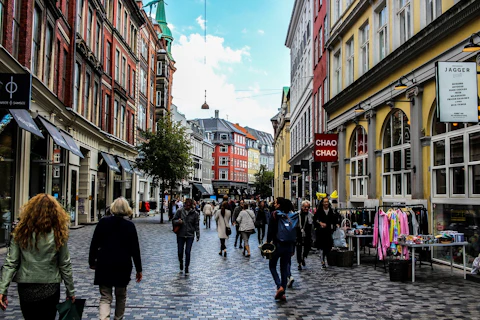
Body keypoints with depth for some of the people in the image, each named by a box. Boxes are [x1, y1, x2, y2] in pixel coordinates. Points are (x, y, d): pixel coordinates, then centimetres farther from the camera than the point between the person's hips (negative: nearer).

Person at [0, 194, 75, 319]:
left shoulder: (21, 232, -4)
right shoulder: (58, 235, -9)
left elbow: (10, 263, -7)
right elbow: (65, 265, -4)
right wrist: (70, 291, 5)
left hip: (25, 289, 2)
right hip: (49, 289, -2)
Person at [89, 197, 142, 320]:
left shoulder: (103, 222, -3)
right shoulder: (130, 226, -6)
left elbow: (94, 244, 1)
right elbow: (135, 249, -5)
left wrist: (92, 261, 15)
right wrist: (139, 269, 3)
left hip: (104, 265, 0)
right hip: (123, 266, 0)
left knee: (105, 297, 3)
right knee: (121, 295, 19)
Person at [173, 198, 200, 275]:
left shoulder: (195, 214, -4)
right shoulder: (180, 211, -4)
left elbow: (196, 225, 1)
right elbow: (174, 220, 3)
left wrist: (198, 235, -6)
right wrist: (178, 221, -20)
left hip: (190, 235, -1)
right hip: (180, 235, 1)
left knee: (188, 252, -3)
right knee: (180, 252, 8)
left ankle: (186, 269, 10)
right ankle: (181, 263, 37)